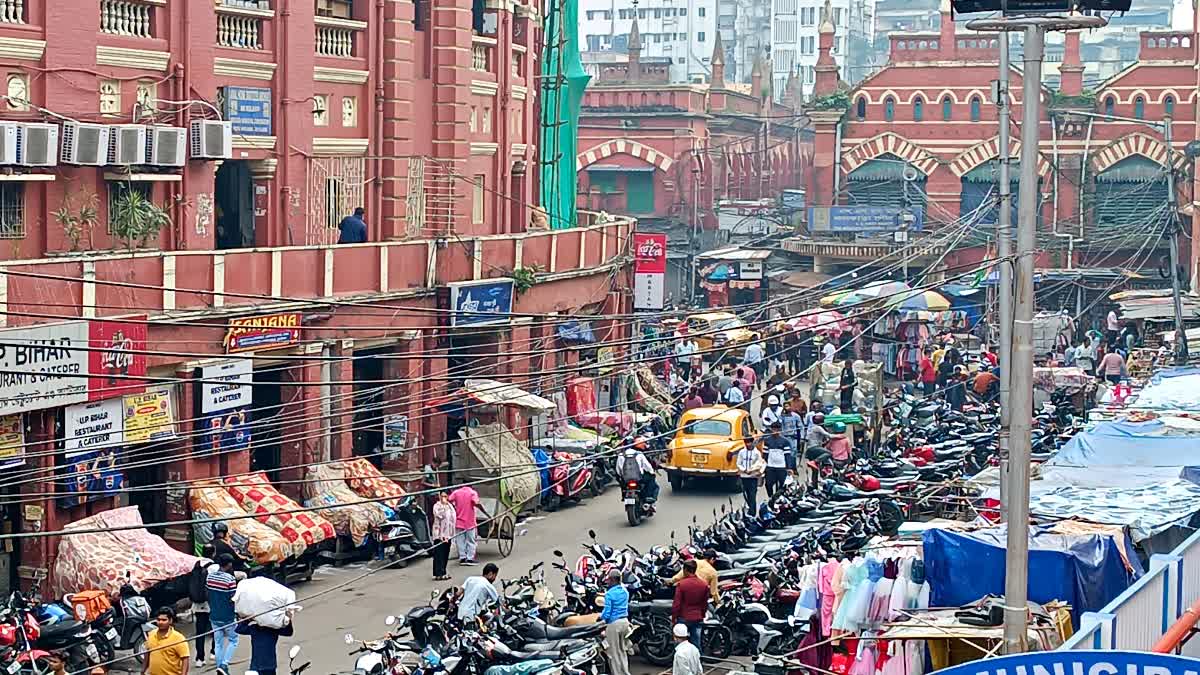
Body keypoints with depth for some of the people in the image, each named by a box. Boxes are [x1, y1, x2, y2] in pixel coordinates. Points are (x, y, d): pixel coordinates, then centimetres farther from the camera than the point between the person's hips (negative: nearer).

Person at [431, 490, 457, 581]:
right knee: (439, 555, -9)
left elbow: (453, 517, 21)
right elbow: (440, 515, -23)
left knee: (445, 555, 10)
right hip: (439, 534, -7)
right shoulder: (437, 505, -7)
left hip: (448, 534, 7)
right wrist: (443, 504, -21)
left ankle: (442, 573, 17)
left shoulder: (450, 506, 15)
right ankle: (438, 574, -11)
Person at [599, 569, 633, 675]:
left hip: (614, 623, -8)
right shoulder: (625, 591, 7)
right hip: (625, 621, 8)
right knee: (623, 651, 17)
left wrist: (601, 617, 4)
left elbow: (607, 611, -17)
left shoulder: (609, 594, -16)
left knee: (614, 652, 1)